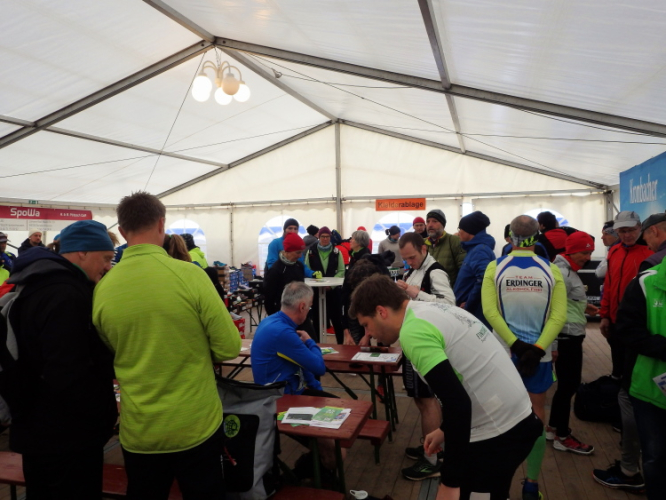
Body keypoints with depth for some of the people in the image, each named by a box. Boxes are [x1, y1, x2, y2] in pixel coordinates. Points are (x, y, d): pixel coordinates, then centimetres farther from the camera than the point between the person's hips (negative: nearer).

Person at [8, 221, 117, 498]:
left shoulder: (41, 285, 9)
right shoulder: (66, 296, -25)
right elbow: (70, 376, -31)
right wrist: (107, 411, -17)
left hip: (41, 430, 10)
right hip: (66, 436, -10)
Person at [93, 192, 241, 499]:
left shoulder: (102, 289, -8)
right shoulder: (189, 275, -18)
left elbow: (109, 356, 7)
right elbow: (229, 348, -13)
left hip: (138, 431, 3)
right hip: (197, 425, -2)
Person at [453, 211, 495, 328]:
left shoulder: (480, 250, -16)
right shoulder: (475, 249, 15)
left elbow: (483, 279, -31)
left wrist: (468, 306, -21)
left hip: (475, 313, -10)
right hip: (472, 313, 10)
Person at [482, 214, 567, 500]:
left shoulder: (495, 268, -6)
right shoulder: (551, 270, -4)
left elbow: (489, 311, -14)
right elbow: (559, 316, -11)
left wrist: (515, 345, -14)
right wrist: (536, 349, -14)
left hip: (503, 351, 0)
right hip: (539, 352, 0)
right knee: (537, 413, 12)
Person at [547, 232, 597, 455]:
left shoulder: (568, 271, 14)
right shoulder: (562, 273, -18)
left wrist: (583, 307, 9)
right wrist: (552, 343, -22)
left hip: (571, 337, 10)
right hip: (566, 338, -10)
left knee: (566, 385, 17)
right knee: (568, 386, 1)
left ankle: (552, 427, 30)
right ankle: (563, 436, 16)